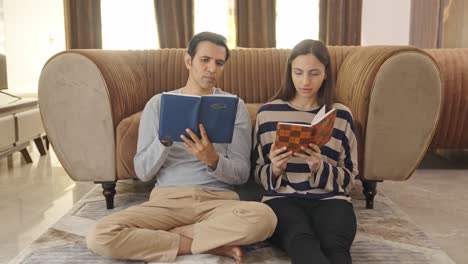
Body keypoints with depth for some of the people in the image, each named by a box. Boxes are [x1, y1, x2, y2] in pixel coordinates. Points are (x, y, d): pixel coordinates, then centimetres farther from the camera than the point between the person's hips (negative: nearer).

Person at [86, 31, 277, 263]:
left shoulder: (235, 106, 6)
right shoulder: (158, 103, 7)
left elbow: (242, 174, 1)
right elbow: (143, 172, 2)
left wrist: (213, 160, -20)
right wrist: (164, 139, -17)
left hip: (218, 200, 0)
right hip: (167, 199, 1)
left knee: (263, 217, -34)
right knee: (100, 236, -25)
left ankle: (152, 240, -15)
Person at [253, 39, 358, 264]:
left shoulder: (341, 115, 10)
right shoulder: (267, 113, 9)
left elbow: (348, 178, 11)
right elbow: (257, 173, 14)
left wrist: (319, 167, -11)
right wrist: (275, 170, -10)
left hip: (329, 198, 1)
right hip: (282, 198, -1)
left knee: (335, 245, -36)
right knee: (302, 240, -36)